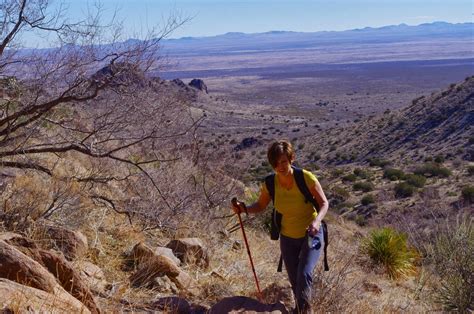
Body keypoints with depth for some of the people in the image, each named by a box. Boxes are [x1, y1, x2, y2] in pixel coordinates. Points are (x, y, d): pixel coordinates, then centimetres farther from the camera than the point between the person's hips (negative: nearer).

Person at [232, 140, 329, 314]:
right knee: (295, 282, 15)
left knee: (304, 275, -23)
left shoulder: (306, 177, -24)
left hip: (312, 235, -3)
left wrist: (316, 221, -35)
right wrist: (243, 208, -20)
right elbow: (260, 206, 0)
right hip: (288, 238, 3)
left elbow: (324, 203, -16)